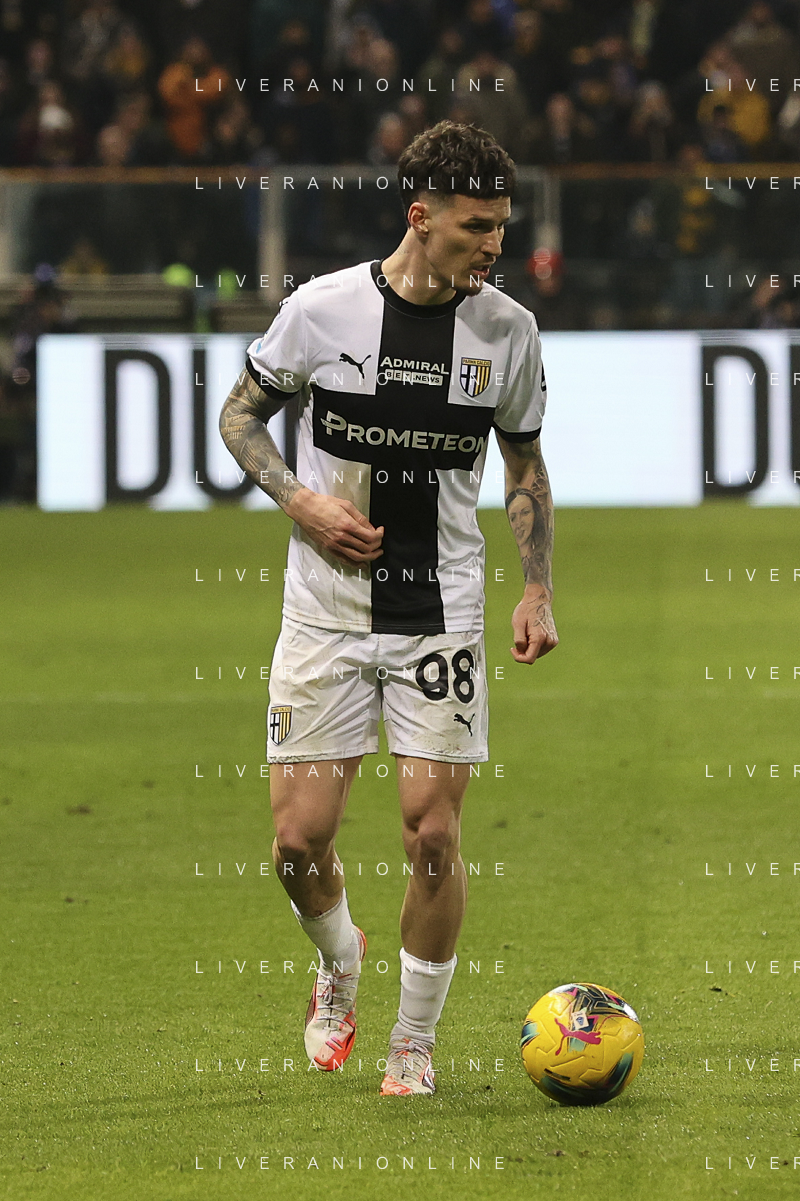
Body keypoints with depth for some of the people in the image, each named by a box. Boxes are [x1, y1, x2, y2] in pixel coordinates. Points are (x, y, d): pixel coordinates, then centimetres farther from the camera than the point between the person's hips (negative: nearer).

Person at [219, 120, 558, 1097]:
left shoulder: (508, 330, -2)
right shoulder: (320, 309, -9)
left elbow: (524, 462, 12)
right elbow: (241, 413, 6)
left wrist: (537, 590, 4)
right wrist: (301, 502, -10)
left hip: (441, 614, 1)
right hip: (326, 611, -1)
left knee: (432, 835, -6)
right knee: (300, 840, -3)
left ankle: (414, 1042, 12)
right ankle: (339, 965, 31)